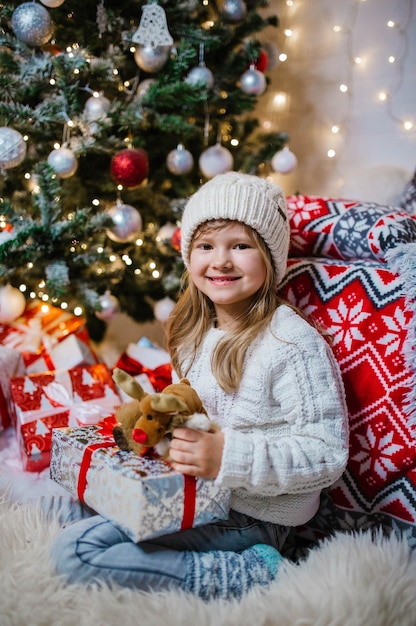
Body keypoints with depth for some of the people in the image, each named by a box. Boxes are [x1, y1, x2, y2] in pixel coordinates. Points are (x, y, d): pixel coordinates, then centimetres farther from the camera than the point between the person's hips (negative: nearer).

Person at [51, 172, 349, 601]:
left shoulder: (296, 344, -20)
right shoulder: (193, 331, 6)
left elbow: (327, 455, -20)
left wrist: (229, 457, -30)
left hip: (250, 516, -9)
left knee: (75, 552, -17)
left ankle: (249, 574, -10)